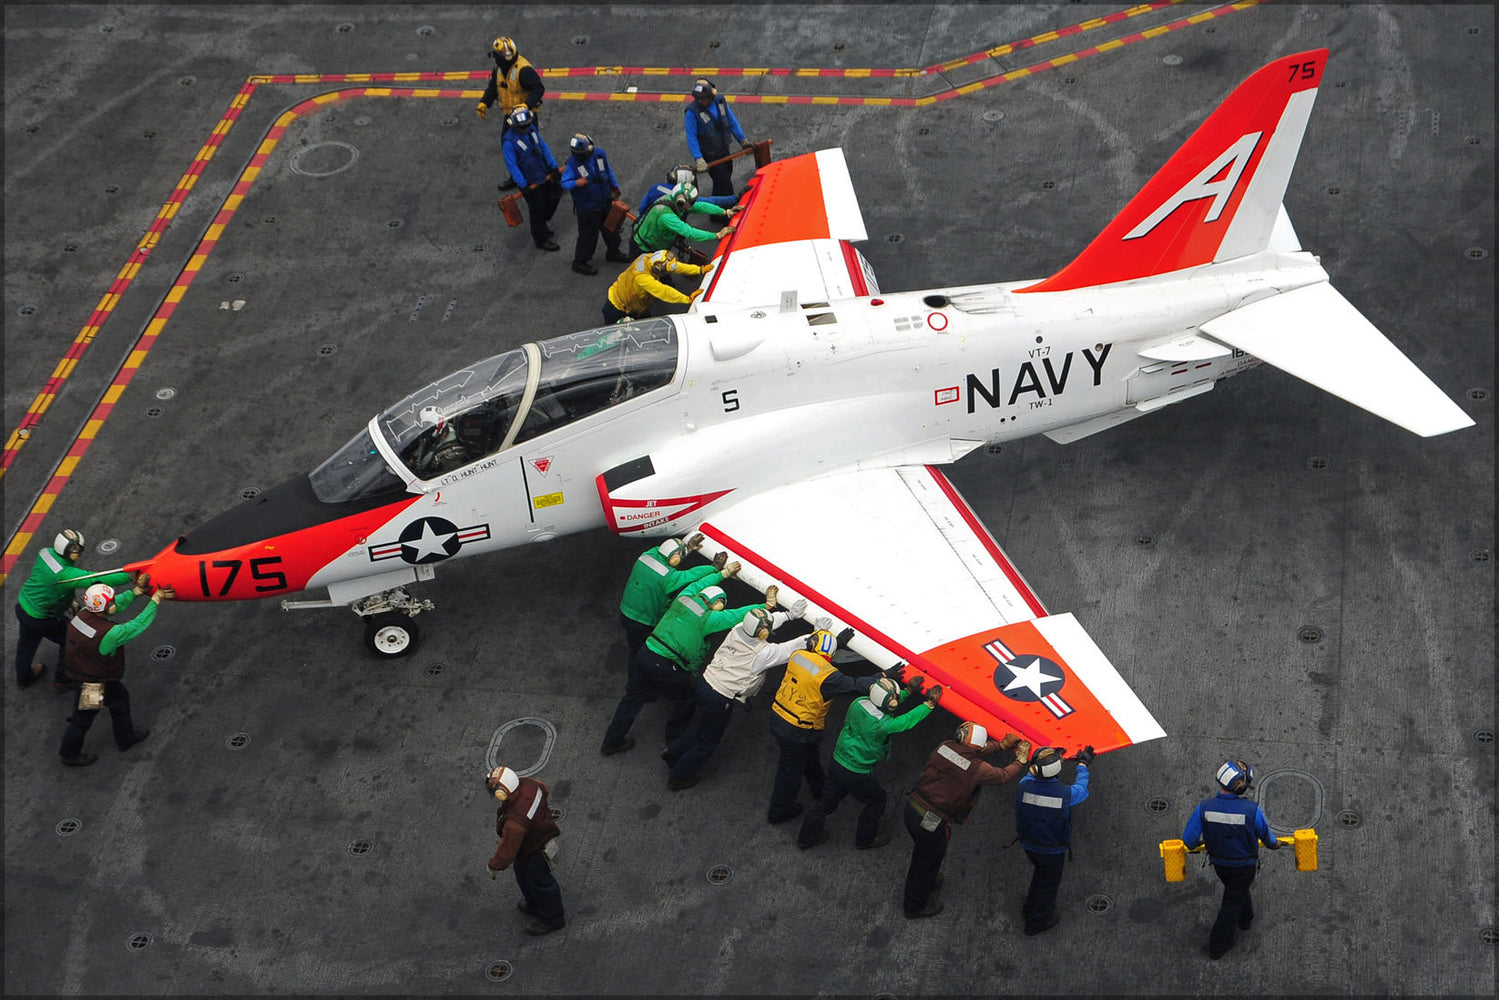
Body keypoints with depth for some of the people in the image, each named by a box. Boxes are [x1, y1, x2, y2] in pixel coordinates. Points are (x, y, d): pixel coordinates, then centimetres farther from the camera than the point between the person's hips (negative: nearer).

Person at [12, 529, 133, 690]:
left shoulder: (45, 553, -14)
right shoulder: (65, 574, -37)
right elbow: (97, 579, -43)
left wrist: (70, 600, -2)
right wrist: (129, 577, -43)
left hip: (23, 605, 7)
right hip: (41, 619, -7)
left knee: (28, 642, 29)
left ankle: (23, 676, 54)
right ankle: (62, 680, 31)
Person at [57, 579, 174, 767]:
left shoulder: (83, 614, -18)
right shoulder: (108, 634, -39)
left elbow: (117, 605, -5)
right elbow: (138, 625, -27)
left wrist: (137, 590, -9)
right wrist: (156, 600, -18)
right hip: (94, 684, -7)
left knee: (120, 699, 28)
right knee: (83, 719, 18)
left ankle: (126, 737, 51)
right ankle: (69, 754, 43)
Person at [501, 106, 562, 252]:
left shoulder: (531, 129, -5)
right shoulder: (509, 141, -26)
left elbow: (543, 146, 4)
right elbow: (512, 165, -23)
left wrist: (553, 166, 1)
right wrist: (523, 185, -23)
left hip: (544, 174, 7)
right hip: (530, 182, -7)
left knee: (555, 194, 22)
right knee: (537, 210, 6)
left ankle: (541, 223, 44)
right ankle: (541, 240, 26)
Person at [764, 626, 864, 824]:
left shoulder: (798, 655, -7)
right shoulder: (827, 675, -26)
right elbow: (855, 686, -19)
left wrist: (838, 642, 25)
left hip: (778, 716, 7)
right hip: (797, 732, -7)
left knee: (811, 759, 30)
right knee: (791, 770, 15)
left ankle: (821, 790, 52)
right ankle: (779, 811, 32)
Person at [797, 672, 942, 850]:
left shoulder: (859, 703, -11)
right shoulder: (882, 724, -31)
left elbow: (884, 705, 6)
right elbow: (907, 721, -19)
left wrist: (908, 692, 0)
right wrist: (930, 704, -10)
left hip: (836, 761, 7)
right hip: (856, 774, -7)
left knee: (827, 800, 25)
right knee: (877, 799, 21)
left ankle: (806, 836, 39)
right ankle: (866, 839, 38)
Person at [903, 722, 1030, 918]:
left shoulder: (945, 747, -6)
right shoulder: (977, 769, -22)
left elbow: (969, 752, 16)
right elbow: (1003, 776, -1)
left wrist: (1002, 745, 21)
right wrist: (1021, 760, 16)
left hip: (912, 808, 6)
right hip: (932, 823, -6)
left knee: (922, 854, 33)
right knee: (927, 861, 19)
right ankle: (916, 906, 40)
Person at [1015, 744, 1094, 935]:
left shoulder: (1024, 787, -25)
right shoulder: (1066, 793, -30)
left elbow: (1030, 775, 2)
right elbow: (1082, 790, -6)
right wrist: (1083, 765, 9)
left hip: (1029, 845, 4)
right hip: (1053, 850, -3)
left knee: (1039, 874, 32)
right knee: (1048, 883, 21)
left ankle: (1030, 909, 51)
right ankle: (1037, 922, 39)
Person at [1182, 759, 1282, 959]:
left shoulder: (1203, 808, -26)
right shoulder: (1252, 810, -31)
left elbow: (1189, 840, -18)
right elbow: (1266, 836, -11)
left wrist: (1200, 842, 7)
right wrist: (1274, 844, 14)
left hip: (1219, 864, 3)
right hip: (1244, 866, -3)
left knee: (1236, 891, 33)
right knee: (1233, 901, 18)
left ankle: (1245, 919, 60)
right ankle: (1218, 946, 29)